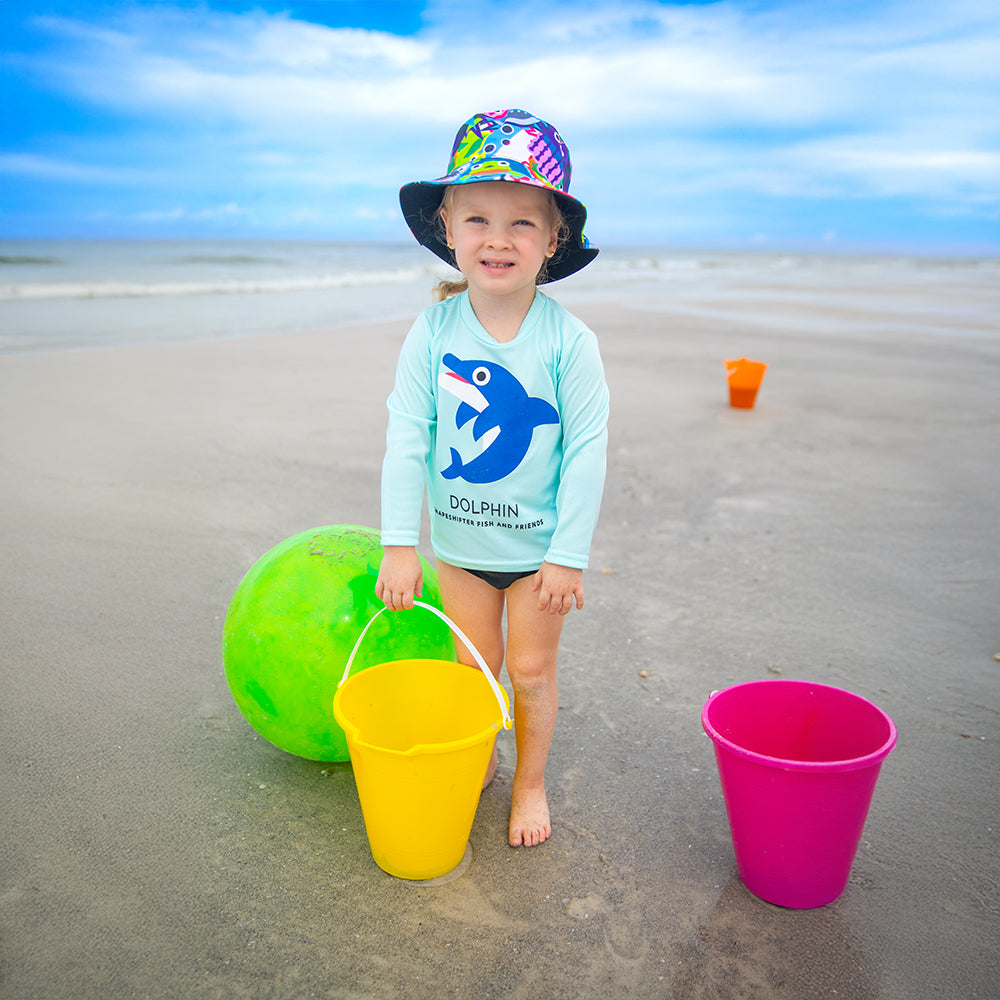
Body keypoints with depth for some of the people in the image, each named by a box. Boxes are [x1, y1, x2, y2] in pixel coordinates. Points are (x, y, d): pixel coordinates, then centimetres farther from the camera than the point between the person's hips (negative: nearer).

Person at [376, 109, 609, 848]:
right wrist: (400, 543, -10)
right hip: (458, 541, 2)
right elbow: (407, 437, -9)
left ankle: (531, 783, 36)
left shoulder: (569, 341, -17)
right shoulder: (433, 332, -11)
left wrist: (569, 555, -12)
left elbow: (587, 451, -13)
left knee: (532, 671, 12)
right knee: (473, 665, 18)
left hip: (539, 544, -2)